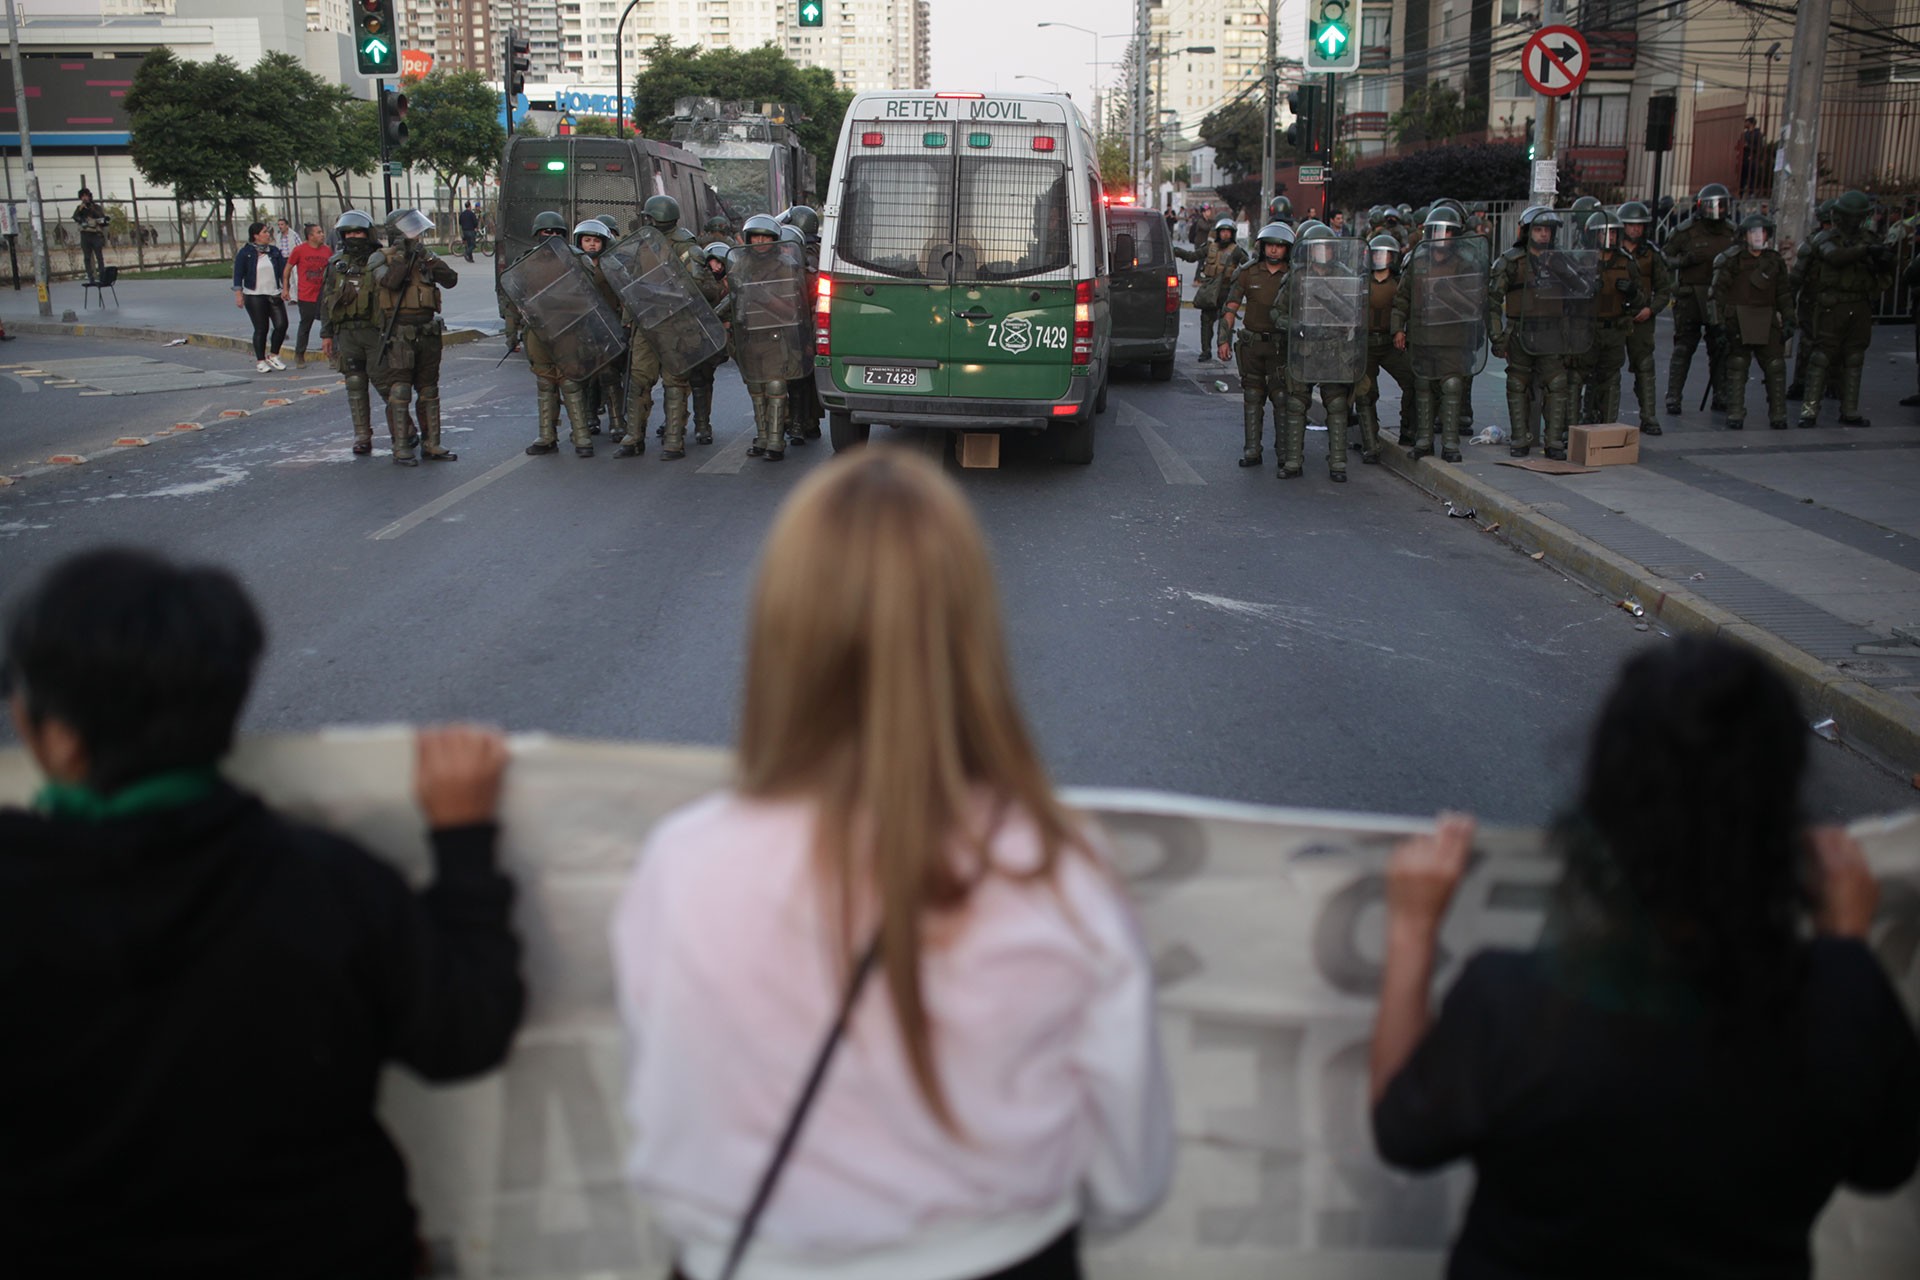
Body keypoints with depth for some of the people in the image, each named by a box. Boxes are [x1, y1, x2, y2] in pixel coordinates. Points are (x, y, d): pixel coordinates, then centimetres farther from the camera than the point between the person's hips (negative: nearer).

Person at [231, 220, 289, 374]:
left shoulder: (274, 251, 9)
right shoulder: (245, 253, -3)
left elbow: (282, 270, 10)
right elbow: (238, 274, -3)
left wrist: (285, 288, 0)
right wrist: (238, 294, -10)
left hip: (274, 295, 4)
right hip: (255, 296, -4)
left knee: (282, 324, -5)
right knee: (261, 329, -3)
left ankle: (273, 356, 13)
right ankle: (260, 361, 8)